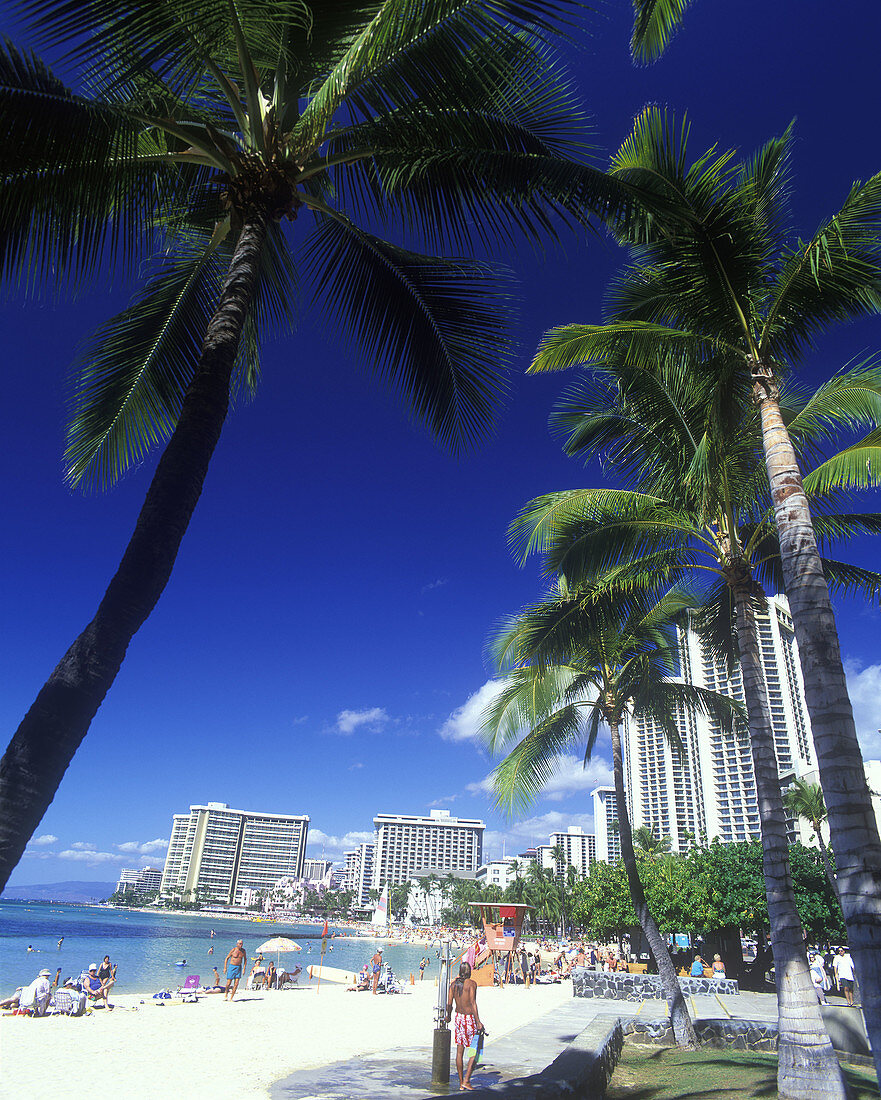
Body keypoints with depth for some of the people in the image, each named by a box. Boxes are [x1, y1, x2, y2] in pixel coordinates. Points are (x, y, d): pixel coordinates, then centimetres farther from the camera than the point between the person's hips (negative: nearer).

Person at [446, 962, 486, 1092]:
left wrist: (448, 1016, 23)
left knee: (459, 1051, 11)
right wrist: (478, 1022, -20)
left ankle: (461, 1082, 17)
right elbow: (473, 1003, -18)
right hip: (470, 1019, -6)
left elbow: (449, 1004, 4)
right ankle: (466, 1080, -2)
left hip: (458, 1018, 6)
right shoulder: (471, 983, -10)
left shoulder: (453, 984, 5)